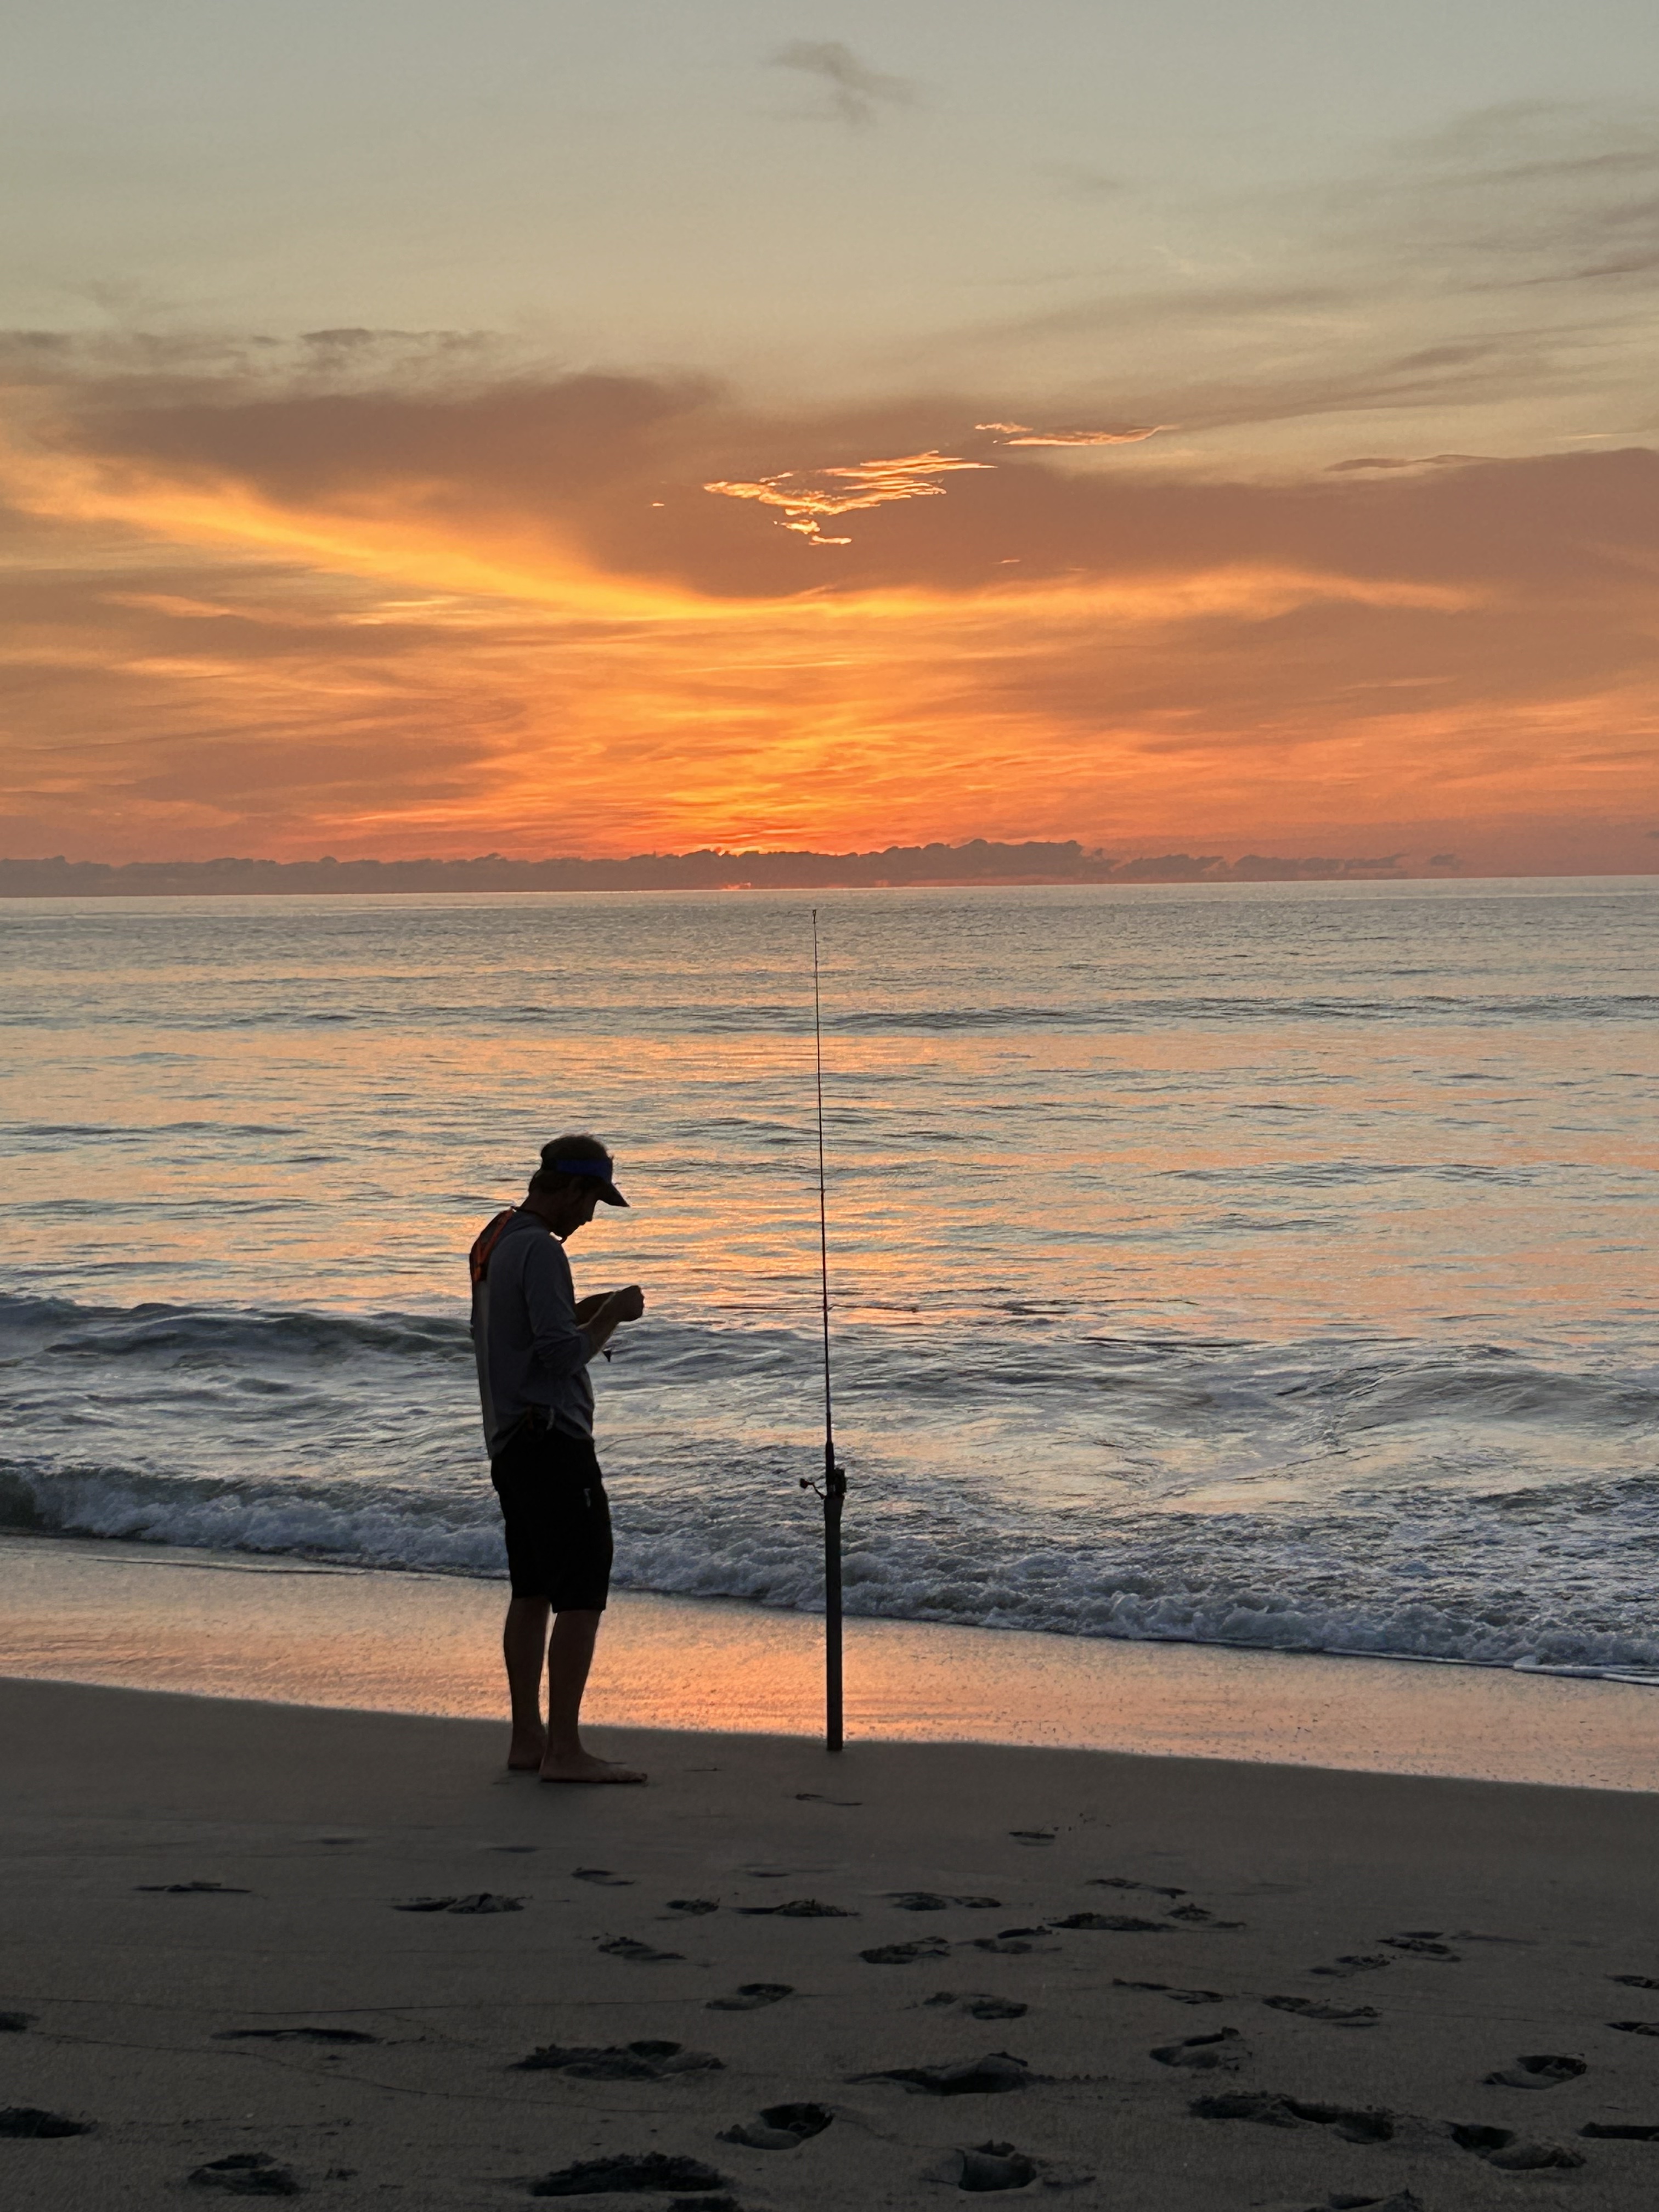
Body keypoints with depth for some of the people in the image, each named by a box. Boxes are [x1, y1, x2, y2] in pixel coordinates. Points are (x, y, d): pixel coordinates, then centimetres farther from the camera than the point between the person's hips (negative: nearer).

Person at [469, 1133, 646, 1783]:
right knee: (582, 1590, -8)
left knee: (533, 1590, 13)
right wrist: (612, 1317, -8)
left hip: (509, 1439, 10)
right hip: (552, 1439, -10)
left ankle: (527, 1739, 16)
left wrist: (582, 1313, 17)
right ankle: (563, 1748, -10)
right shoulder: (539, 1250, -16)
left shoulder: (493, 1241, 14)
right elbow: (561, 1354, -22)